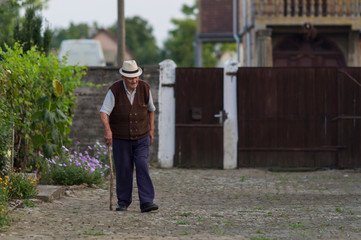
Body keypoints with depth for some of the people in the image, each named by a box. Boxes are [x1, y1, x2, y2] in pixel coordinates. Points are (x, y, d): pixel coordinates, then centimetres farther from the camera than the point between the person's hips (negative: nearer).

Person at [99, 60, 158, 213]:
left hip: (141, 138, 1)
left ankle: (146, 202, -13)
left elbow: (151, 109, 13)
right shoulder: (114, 91, -12)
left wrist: (151, 130, 12)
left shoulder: (144, 88, -4)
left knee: (143, 167, -10)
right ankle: (123, 202, 16)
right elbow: (104, 112, -21)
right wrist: (107, 130, -37)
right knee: (123, 170, 3)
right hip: (120, 138, -1)